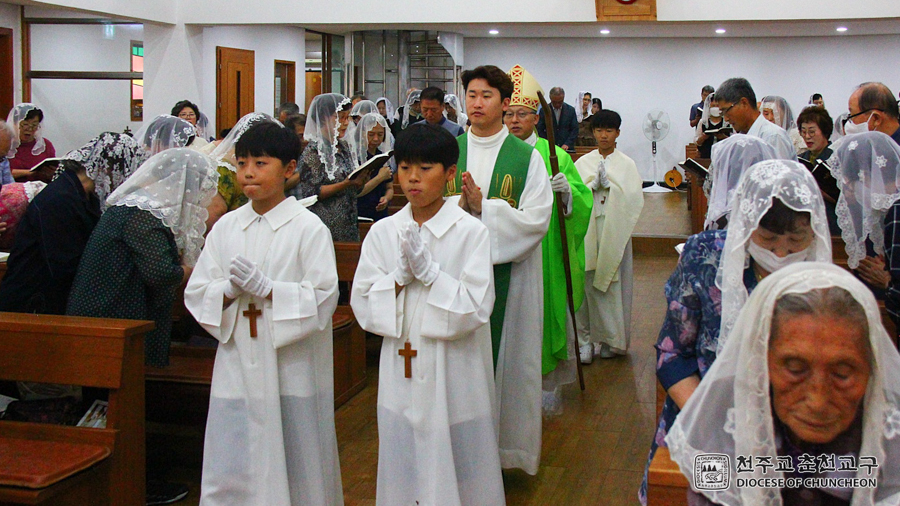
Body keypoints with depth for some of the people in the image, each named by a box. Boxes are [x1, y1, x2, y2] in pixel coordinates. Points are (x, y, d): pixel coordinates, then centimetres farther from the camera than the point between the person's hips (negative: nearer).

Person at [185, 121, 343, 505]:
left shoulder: (308, 228, -5)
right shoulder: (226, 227, 9)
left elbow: (323, 298, -11)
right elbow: (196, 294, 8)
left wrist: (266, 288, -19)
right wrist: (230, 290, -12)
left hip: (290, 371, -4)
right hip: (237, 368, 4)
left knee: (294, 474, 4)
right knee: (229, 474, 6)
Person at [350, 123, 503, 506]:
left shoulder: (471, 232, -8)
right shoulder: (383, 232, 3)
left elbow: (475, 309, -14)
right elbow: (363, 305, -1)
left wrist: (428, 270, -21)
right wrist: (400, 277, -16)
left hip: (453, 377, -3)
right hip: (400, 376, 3)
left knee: (455, 470, 6)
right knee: (403, 470, 14)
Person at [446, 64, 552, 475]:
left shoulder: (527, 158, -1)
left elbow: (536, 220, -10)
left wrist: (482, 205, -18)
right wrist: (461, 204, -17)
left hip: (507, 272, -2)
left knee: (503, 355, 4)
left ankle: (502, 446, 17)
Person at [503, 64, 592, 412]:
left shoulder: (555, 156, 1)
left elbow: (583, 203, -3)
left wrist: (567, 191, -22)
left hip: (543, 254, -2)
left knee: (544, 313, 4)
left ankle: (548, 385, 19)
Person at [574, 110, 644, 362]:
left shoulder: (627, 165, 6)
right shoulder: (583, 163, 10)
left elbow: (634, 199, -3)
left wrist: (608, 185, -10)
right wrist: (593, 185, -15)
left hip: (615, 233, -1)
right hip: (588, 231, 1)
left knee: (613, 283, 0)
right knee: (588, 282, -3)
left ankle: (611, 339, 11)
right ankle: (586, 339, 4)